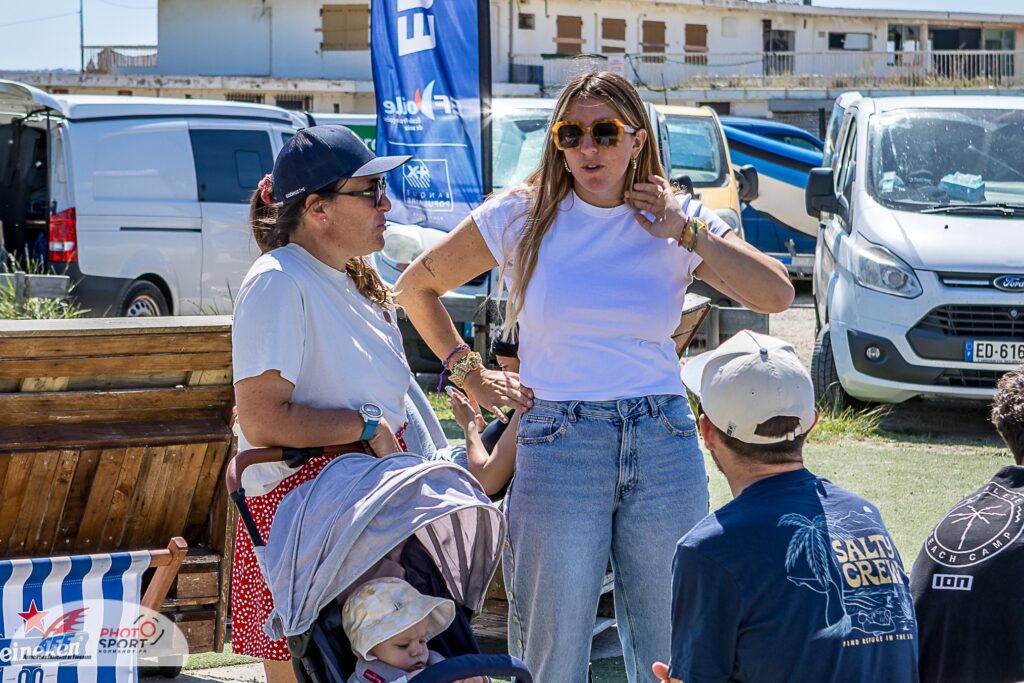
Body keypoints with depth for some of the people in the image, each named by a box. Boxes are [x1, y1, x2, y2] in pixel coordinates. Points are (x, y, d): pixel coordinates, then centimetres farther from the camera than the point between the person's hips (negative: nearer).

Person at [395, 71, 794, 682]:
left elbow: (777, 294, -8)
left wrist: (685, 231, -7)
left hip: (665, 445, 1)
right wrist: (470, 372, 6)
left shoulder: (679, 222, 5)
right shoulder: (522, 217, 3)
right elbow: (417, 287, 13)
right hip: (557, 445, -1)